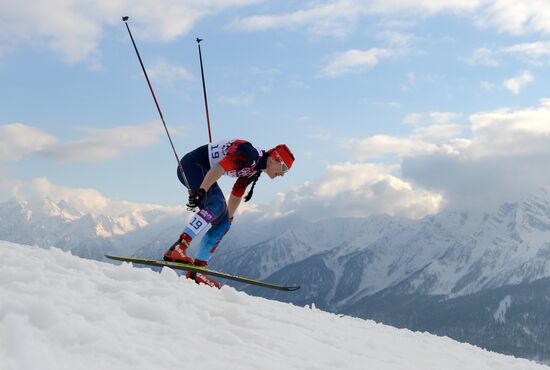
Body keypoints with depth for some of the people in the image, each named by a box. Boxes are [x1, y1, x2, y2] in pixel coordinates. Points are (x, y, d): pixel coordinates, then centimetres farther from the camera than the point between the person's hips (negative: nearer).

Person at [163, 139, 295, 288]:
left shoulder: (254, 170, 11)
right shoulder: (251, 155, -20)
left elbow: (236, 195, 21)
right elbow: (219, 168, -29)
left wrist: (229, 218, 27)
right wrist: (200, 192, -34)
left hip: (201, 171, 10)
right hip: (191, 165, -10)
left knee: (223, 223, 2)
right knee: (217, 204, -30)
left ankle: (195, 270, 0)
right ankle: (177, 249, -39)